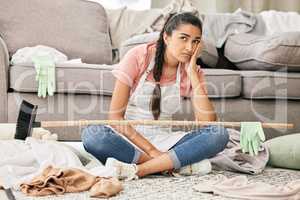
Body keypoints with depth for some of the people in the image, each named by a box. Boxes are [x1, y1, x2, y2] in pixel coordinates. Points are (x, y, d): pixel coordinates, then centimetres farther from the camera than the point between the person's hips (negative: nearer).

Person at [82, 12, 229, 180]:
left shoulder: (193, 71, 0)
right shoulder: (138, 57, -10)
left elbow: (208, 121, -15)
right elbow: (115, 116, -14)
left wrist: (192, 72, -16)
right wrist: (152, 151, -22)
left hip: (164, 141, 3)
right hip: (128, 137, -2)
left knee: (220, 134, -22)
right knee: (91, 134, -35)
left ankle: (137, 169, -29)